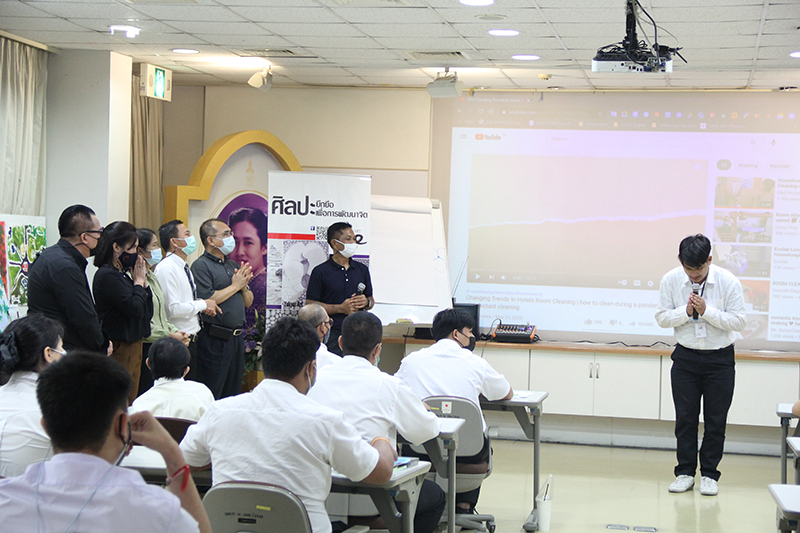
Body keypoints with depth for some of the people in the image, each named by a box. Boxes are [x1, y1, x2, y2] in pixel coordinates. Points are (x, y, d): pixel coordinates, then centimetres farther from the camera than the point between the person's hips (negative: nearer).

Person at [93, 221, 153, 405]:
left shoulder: (121, 275, 14)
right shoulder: (107, 276, -14)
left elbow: (148, 313, 15)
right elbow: (136, 309, -21)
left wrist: (143, 281, 7)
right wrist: (138, 281, -6)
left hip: (132, 347, 10)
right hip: (120, 348, -10)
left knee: (130, 403, 12)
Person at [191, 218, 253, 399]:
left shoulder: (233, 266, 18)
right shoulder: (201, 265, -7)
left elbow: (248, 302, 20)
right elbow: (206, 300, -19)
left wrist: (244, 286, -2)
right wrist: (235, 286, -9)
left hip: (236, 336, 8)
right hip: (214, 340, -8)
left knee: (233, 392, 13)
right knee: (211, 395, -4)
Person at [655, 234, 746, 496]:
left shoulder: (728, 282, -13)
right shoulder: (671, 280, -7)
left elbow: (739, 321, -12)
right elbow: (662, 317, -2)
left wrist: (707, 311, -24)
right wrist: (685, 312, -20)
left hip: (720, 359, -1)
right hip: (685, 357, 2)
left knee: (716, 420, 3)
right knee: (685, 417, 5)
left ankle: (709, 474, 13)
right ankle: (685, 472, 15)